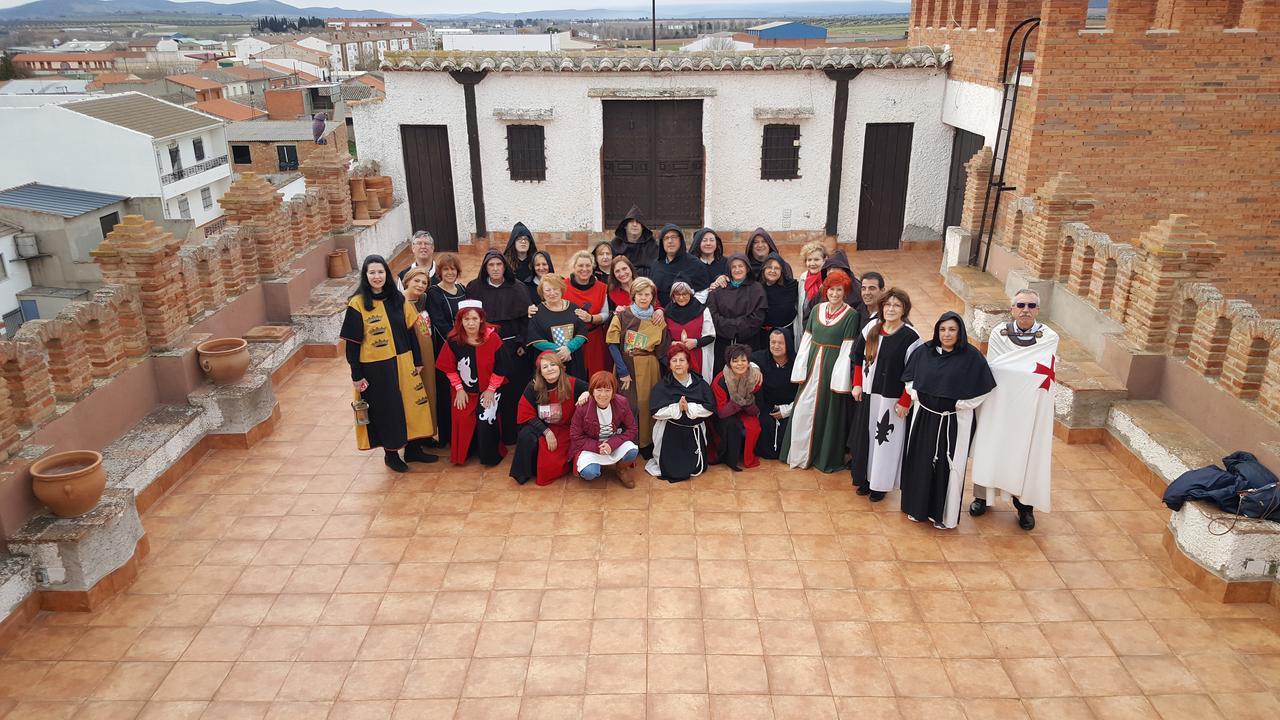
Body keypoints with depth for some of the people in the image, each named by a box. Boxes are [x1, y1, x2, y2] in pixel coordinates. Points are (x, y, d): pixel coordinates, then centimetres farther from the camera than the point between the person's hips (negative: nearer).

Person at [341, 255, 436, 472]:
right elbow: (353, 343, -9)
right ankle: (390, 453, 26)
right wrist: (357, 376, -10)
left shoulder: (398, 298, 1)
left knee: (410, 404, 11)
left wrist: (417, 362, 5)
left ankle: (412, 447, 29)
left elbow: (410, 331, 6)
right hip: (376, 368, -4)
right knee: (386, 409, 8)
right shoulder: (358, 304, -11)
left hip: (403, 363, 4)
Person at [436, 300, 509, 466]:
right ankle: (463, 454, 23)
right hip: (464, 390, 2)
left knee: (486, 420, -11)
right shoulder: (453, 340, -11)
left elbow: (501, 367, -11)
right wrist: (459, 389, -4)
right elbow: (449, 368, -2)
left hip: (488, 389, -2)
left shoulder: (492, 338, -17)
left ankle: (490, 456, 10)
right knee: (462, 420, 0)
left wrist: (491, 389, -9)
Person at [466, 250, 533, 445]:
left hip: (512, 347, 0)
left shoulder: (517, 289, 1)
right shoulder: (475, 289, 2)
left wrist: (522, 343, -5)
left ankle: (512, 434, 14)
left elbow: (526, 318, 1)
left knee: (512, 391, 2)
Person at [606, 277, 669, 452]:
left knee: (647, 404, 3)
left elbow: (662, 347, 7)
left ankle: (646, 443, 19)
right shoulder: (622, 315, -4)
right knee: (628, 406, -4)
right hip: (625, 366, -2)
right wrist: (623, 372, -11)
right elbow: (613, 344, -7)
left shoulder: (658, 319, 6)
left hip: (649, 368, 2)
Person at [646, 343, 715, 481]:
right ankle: (658, 460, 29)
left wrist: (689, 407, -21)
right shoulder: (662, 386, -3)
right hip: (670, 433, -2)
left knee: (696, 470, 3)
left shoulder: (700, 384, 1)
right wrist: (677, 408, -25)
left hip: (694, 432, 2)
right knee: (671, 471, -6)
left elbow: (710, 408, -8)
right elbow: (656, 411, -12)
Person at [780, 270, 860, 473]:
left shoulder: (851, 315, -7)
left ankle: (827, 457, 20)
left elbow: (847, 348, -10)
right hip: (813, 366, 4)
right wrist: (800, 370, 4)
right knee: (803, 409, 5)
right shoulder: (817, 310, 7)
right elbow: (806, 340, 8)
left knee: (829, 411, 5)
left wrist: (840, 378, -14)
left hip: (833, 368, -4)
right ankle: (800, 454, 19)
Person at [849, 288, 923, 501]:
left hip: (892, 399, -5)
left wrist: (904, 402, -14)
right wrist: (857, 384, 7)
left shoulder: (910, 337, -14)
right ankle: (865, 479, 30)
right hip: (868, 394, 5)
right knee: (865, 436, 14)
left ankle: (880, 485, 19)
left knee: (885, 440, 4)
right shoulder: (872, 328, 0)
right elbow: (858, 357, 12)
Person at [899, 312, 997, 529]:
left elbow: (983, 388, -8)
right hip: (924, 417, 4)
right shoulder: (924, 351, 0)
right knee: (920, 462, 12)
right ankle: (917, 507, 29)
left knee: (948, 466, 4)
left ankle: (945, 515, 18)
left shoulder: (971, 356, -11)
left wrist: (962, 404, -9)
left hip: (954, 421, -4)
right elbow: (909, 377, 14)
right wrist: (915, 395, 1)